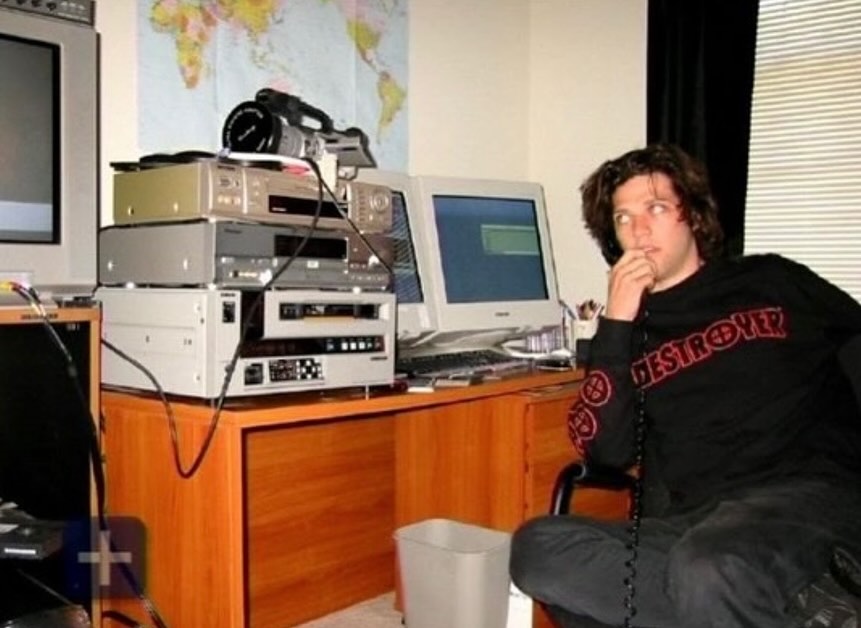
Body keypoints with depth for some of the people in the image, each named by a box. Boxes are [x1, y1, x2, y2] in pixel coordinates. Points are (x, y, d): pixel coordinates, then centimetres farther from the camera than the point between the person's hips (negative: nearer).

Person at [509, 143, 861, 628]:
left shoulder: (771, 281, 15)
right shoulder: (627, 332, 17)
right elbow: (605, 451, 2)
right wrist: (617, 323, -2)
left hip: (806, 492, -4)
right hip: (690, 523, 5)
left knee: (709, 573, -39)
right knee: (536, 546, -25)